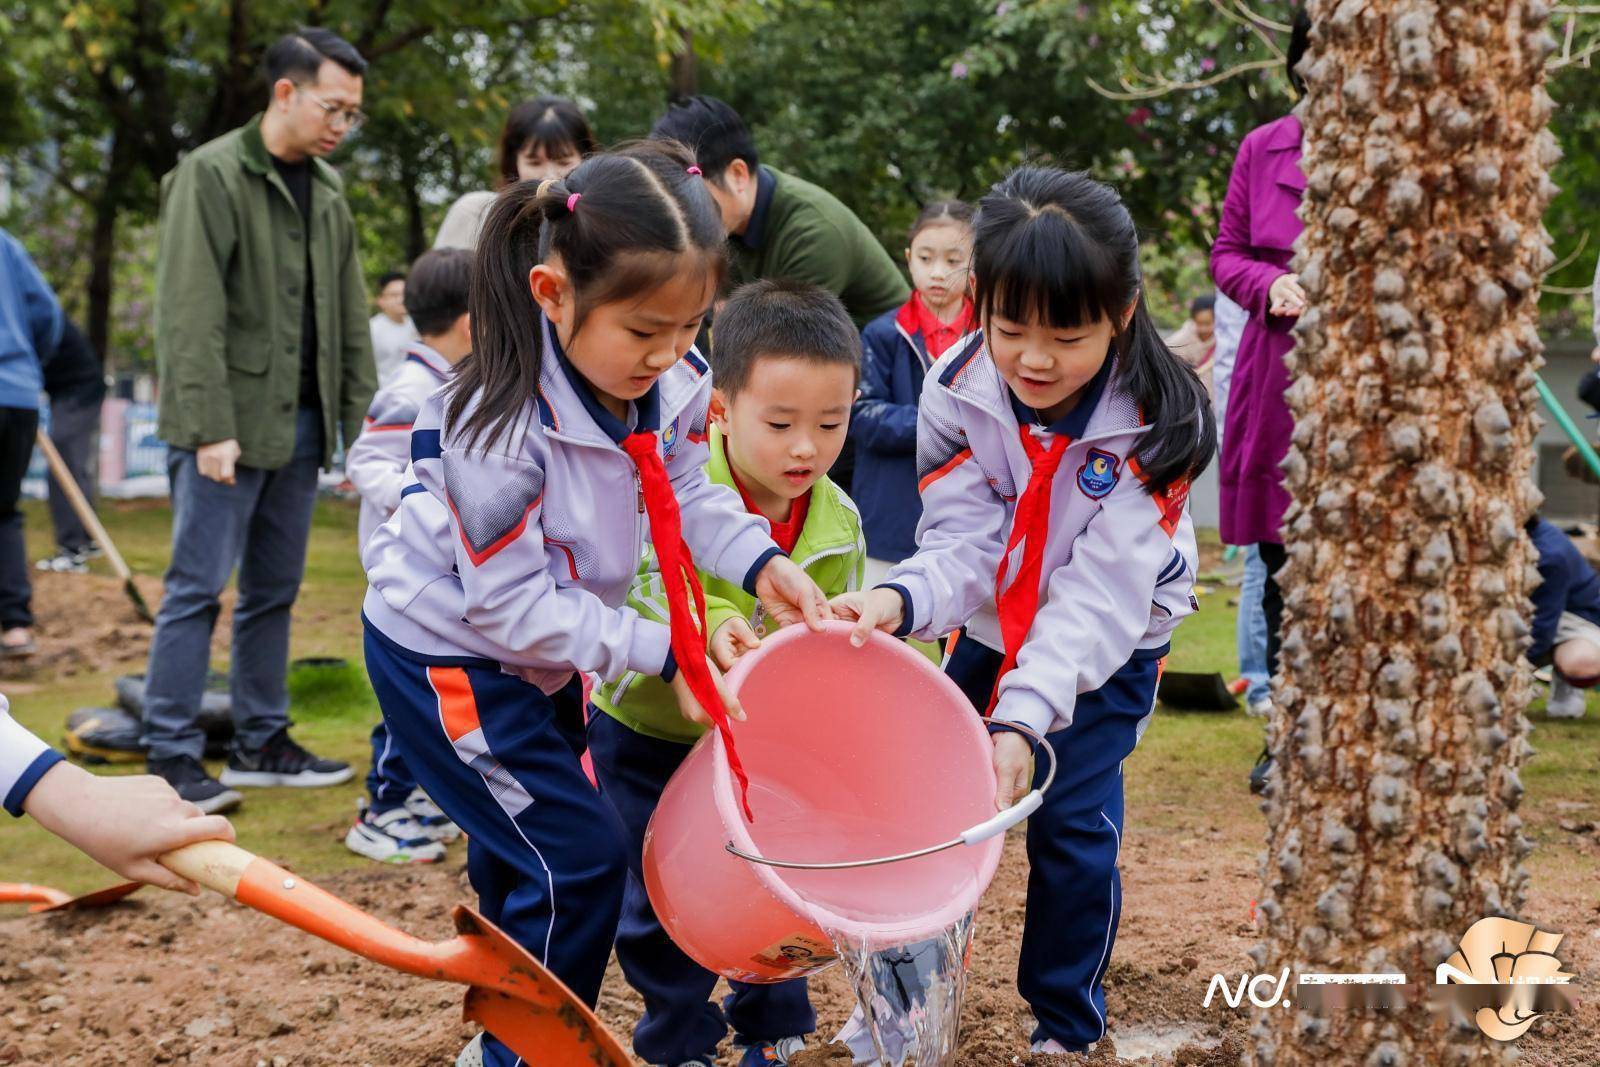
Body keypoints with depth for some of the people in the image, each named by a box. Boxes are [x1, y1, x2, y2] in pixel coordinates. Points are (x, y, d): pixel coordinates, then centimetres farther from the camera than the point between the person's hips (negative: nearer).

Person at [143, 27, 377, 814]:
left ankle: (261, 743, 21)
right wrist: (209, 427, -20)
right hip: (228, 424, -7)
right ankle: (171, 756, 1)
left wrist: (361, 424, 10)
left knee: (274, 591, 12)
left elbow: (351, 320, 16)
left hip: (300, 424, 7)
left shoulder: (327, 192, 14)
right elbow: (190, 313, -15)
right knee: (198, 588, -5)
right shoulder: (212, 174, -8)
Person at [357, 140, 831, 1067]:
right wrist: (660, 651, -27)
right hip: (447, 654, -8)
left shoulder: (671, 383, -15)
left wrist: (758, 560, -17)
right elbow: (510, 605, -29)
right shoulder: (504, 428, -34)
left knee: (523, 853, 21)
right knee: (580, 856, -10)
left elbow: (682, 486, 2)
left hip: (539, 651, 8)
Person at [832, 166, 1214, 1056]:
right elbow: (965, 547, -21)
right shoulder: (959, 393, -20)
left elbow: (1102, 592, -31)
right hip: (992, 626, 3)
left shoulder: (1153, 426, -27)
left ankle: (1068, 1024, 13)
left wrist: (1025, 715, -41)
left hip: (1107, 649, -3)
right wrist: (900, 600, -45)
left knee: (1072, 829, -9)